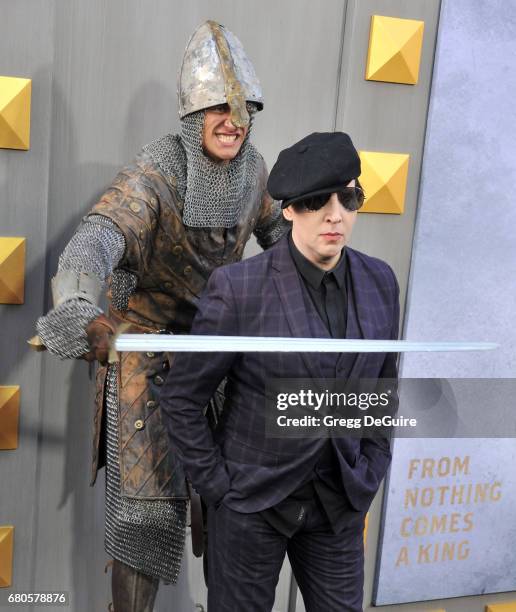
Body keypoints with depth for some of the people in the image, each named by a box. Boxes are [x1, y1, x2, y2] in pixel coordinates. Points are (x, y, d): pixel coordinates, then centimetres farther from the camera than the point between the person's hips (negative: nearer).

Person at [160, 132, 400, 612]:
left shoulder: (378, 281, -4)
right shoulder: (238, 287, -18)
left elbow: (382, 388, 8)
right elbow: (180, 398, -10)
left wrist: (368, 477, 6)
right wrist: (217, 486, -8)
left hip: (339, 503, 4)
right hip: (251, 501, -3)